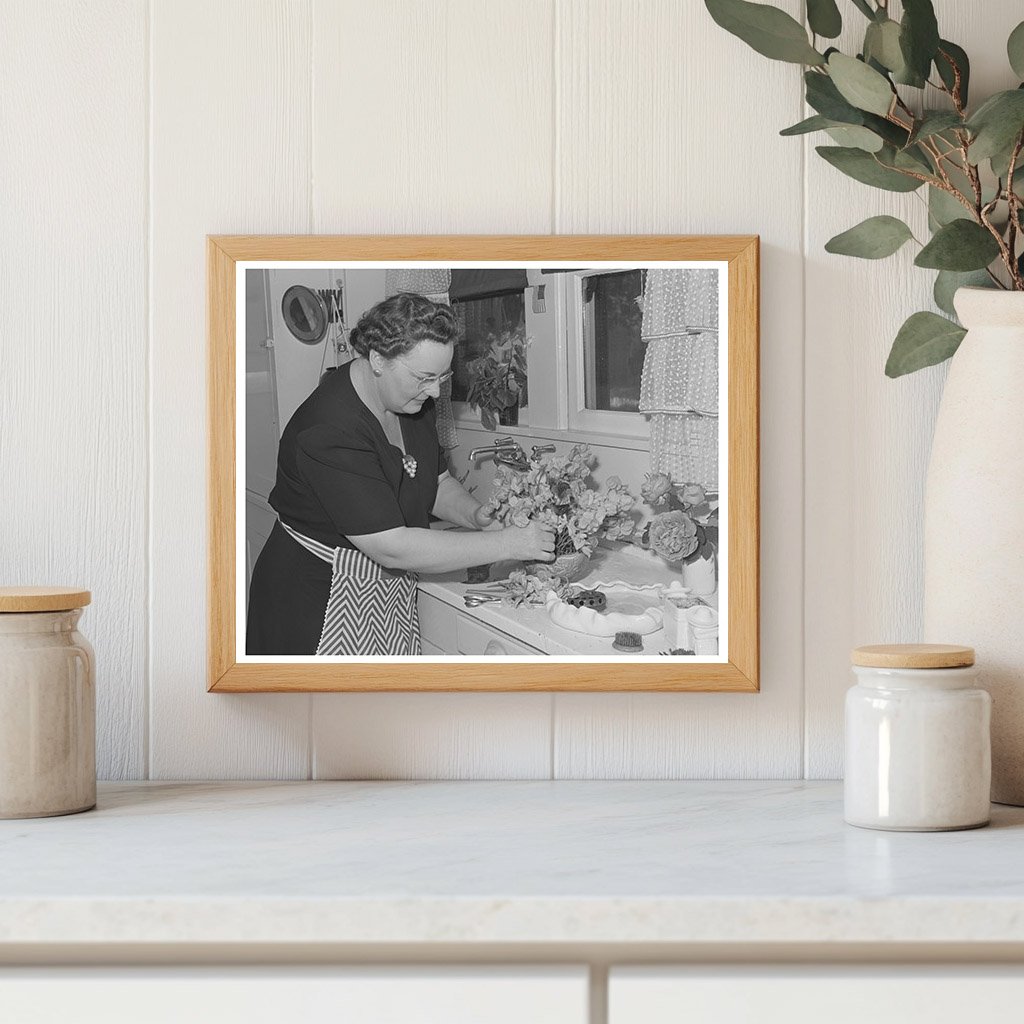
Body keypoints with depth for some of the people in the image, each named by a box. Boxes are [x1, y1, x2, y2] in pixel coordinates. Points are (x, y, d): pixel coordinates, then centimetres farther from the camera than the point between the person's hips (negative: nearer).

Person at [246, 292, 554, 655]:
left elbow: (438, 482, 17)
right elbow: (391, 548, -31)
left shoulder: (412, 403, 0)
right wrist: (504, 544, -28)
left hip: (391, 597, 8)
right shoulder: (330, 434, -28)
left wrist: (474, 514, -7)